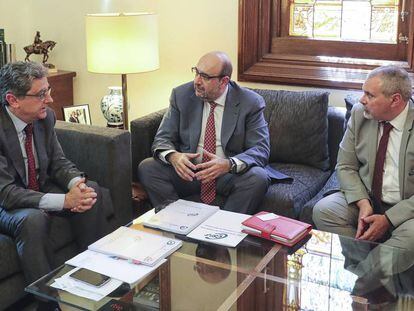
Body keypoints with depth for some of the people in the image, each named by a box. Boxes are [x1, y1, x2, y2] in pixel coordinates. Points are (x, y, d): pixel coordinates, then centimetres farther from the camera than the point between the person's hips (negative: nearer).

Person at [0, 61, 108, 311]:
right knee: (33, 219, -35)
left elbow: (58, 162, 1)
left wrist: (77, 184, -23)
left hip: (41, 188, 7)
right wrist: (64, 201, -35)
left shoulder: (45, 117, -8)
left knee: (91, 190, -12)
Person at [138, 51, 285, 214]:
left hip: (229, 175, -2)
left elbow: (260, 150, -11)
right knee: (146, 167, -20)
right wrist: (173, 156, -25)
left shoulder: (250, 103, -7)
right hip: (189, 171, 2)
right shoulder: (181, 95, 1)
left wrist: (229, 164, -32)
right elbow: (163, 138, 1)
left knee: (258, 178, -32)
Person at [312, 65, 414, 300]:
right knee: (323, 210, -21)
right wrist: (362, 204, -16)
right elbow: (345, 166, 2)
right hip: (366, 199, 4)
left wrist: (388, 219, -23)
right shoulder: (360, 114, -3)